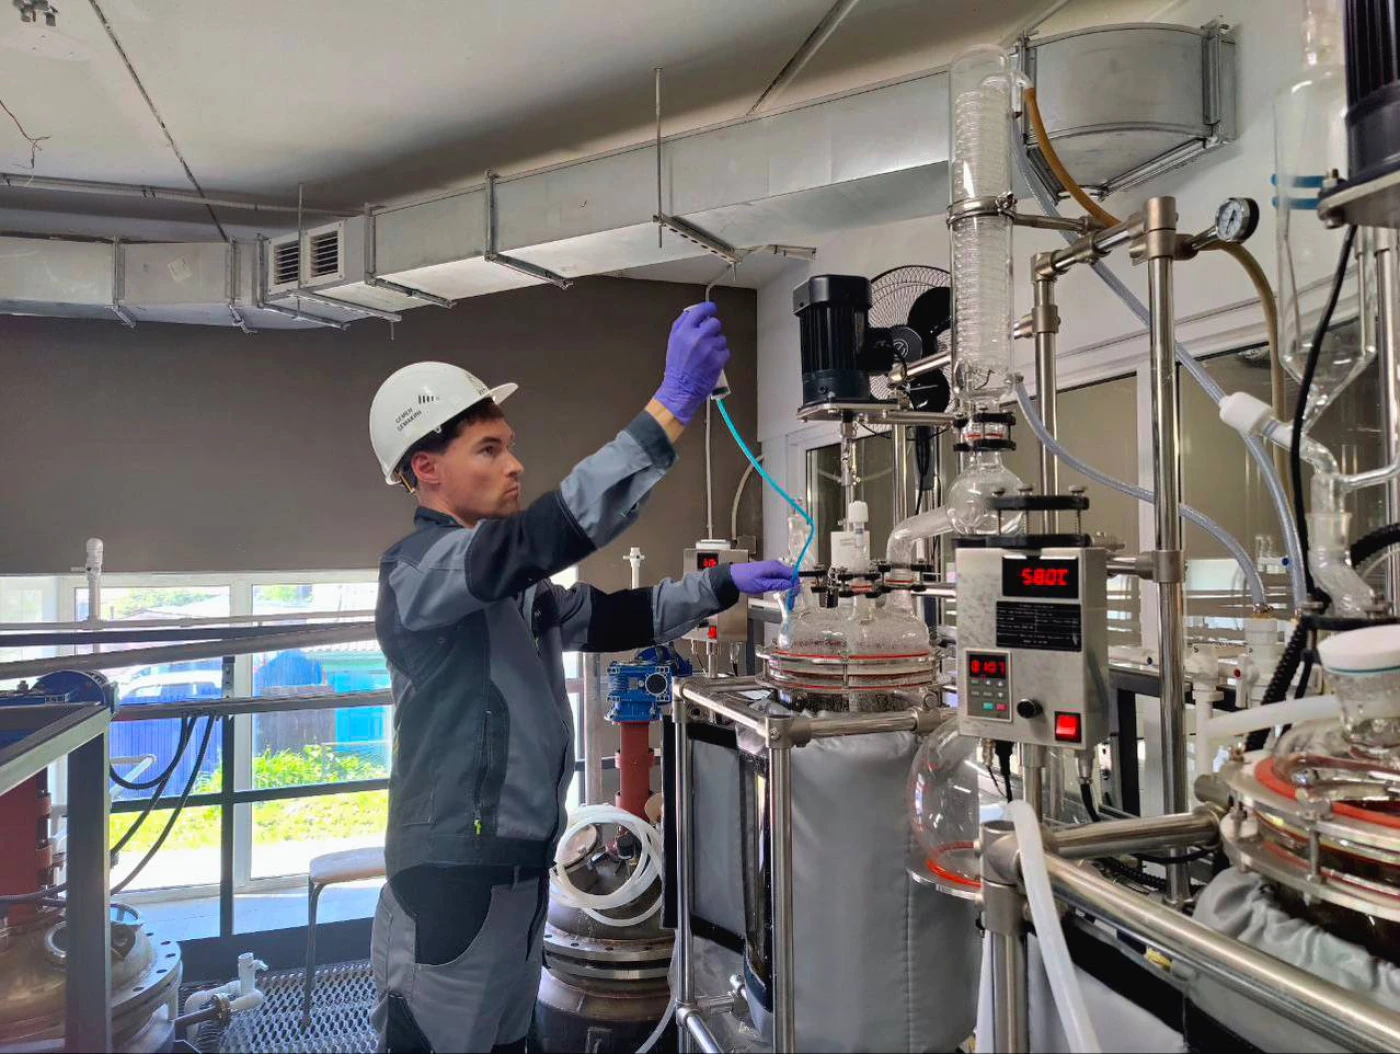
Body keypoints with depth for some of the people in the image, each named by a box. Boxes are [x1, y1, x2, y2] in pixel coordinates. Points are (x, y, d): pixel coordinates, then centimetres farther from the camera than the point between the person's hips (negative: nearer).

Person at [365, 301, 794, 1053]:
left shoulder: (513, 584, 10)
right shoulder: (416, 570, -17)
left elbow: (610, 618, 19)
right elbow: (548, 534, -32)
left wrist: (722, 586, 12)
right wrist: (671, 409, -37)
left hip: (518, 871, 8)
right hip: (450, 880, -8)